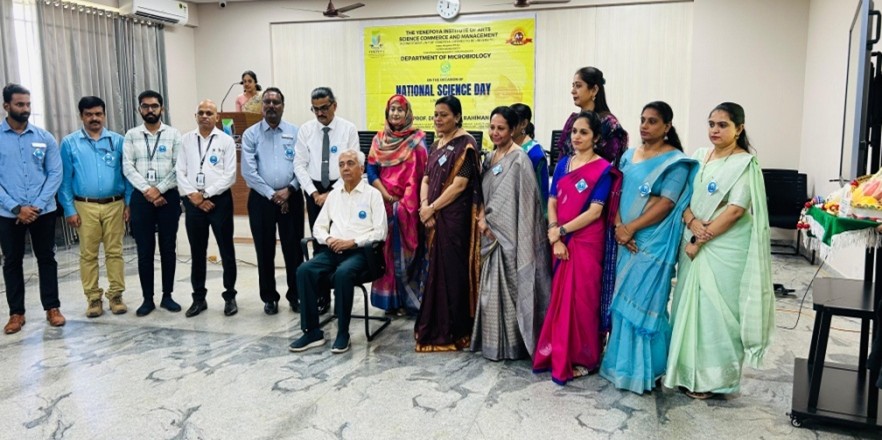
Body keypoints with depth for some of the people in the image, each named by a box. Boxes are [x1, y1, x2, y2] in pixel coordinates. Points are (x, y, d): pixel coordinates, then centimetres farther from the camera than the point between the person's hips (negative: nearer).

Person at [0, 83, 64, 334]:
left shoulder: (44, 137, 1)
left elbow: (55, 174, -1)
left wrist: (37, 206, -10)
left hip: (43, 211, 1)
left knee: (46, 258, 8)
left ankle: (52, 308, 19)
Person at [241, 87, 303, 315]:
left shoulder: (295, 132, 5)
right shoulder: (251, 134, 2)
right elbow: (248, 171, -5)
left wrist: (289, 190, -13)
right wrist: (272, 194, -10)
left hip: (291, 197, 0)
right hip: (261, 198, 0)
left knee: (293, 248, 3)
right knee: (265, 250, 7)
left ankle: (295, 295, 16)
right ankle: (269, 297, 20)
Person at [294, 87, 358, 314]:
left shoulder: (348, 129, -3)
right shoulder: (305, 130, 3)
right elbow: (299, 165, 2)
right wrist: (314, 193, -8)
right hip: (315, 191, 2)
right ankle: (322, 296, 14)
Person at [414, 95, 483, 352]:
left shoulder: (465, 144, -9)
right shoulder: (437, 143, 15)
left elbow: (459, 185, -16)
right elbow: (426, 178, 13)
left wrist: (432, 208, -12)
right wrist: (424, 206, -5)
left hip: (454, 218, -8)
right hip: (435, 217, 8)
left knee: (451, 271, -2)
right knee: (437, 269, 11)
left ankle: (451, 331, 8)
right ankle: (436, 328, 22)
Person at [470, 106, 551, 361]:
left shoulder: (518, 159, -13)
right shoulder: (490, 158, 13)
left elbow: (510, 199, -17)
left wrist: (488, 219, -10)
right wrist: (482, 217, -2)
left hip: (509, 233, -8)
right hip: (492, 233, 8)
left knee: (508, 287, -2)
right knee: (492, 288, 13)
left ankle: (510, 344, 11)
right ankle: (494, 341, 24)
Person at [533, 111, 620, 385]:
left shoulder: (603, 169, -6)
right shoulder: (563, 164, 10)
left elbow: (595, 211, -13)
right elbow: (551, 203, 6)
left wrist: (560, 230, -12)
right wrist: (554, 237, -8)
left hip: (586, 243, -5)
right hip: (561, 242, 5)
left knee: (580, 299, 1)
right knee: (560, 298, 9)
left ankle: (582, 358, 15)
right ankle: (558, 353, 21)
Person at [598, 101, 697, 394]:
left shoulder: (675, 161, -6)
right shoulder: (629, 156, 13)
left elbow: (666, 204, -14)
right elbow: (617, 193, 9)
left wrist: (631, 228, -16)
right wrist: (618, 226, -8)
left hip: (653, 243, -6)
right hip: (625, 241, 6)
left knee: (643, 303, -2)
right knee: (622, 301, 10)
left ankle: (644, 370, 11)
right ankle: (623, 363, 23)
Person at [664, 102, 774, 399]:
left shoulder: (744, 164, -8)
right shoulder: (699, 157, 11)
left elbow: (736, 210, -16)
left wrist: (701, 240, -15)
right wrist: (692, 222, -13)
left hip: (725, 248, -6)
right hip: (693, 244, 6)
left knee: (716, 309, -1)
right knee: (691, 306, 9)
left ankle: (713, 377, 13)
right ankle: (689, 371, 22)